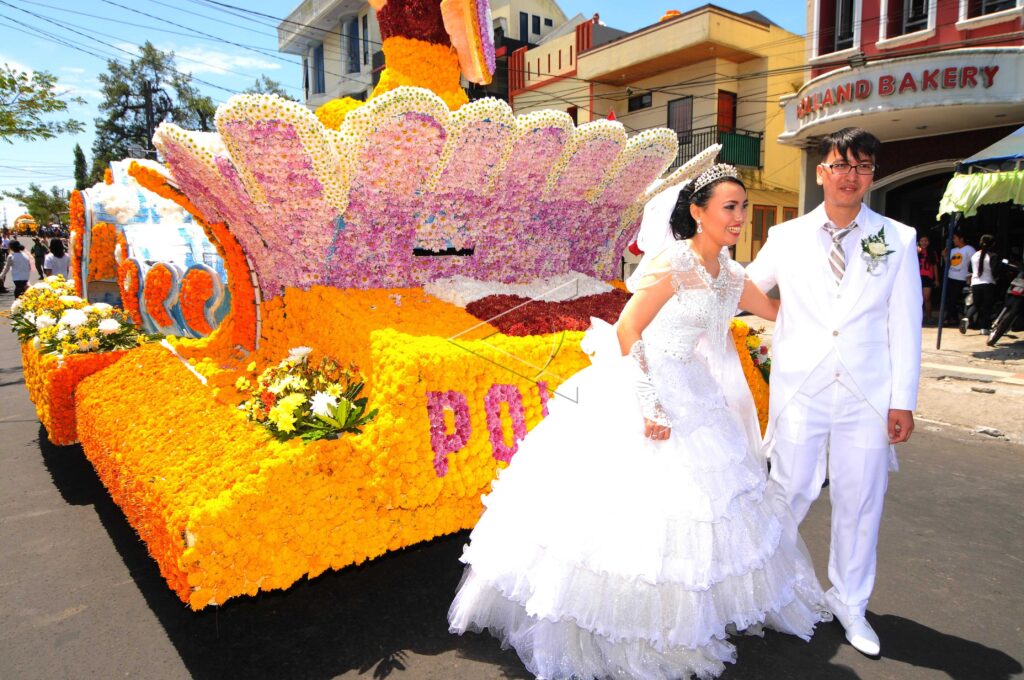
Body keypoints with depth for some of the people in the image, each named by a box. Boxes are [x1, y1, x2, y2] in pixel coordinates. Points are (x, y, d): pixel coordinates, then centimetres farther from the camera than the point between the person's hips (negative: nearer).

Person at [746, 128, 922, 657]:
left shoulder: (897, 240, 3)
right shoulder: (786, 237, 2)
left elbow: (905, 327, 2)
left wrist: (903, 401, -1)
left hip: (867, 395, 1)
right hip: (800, 391, -1)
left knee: (860, 503, 11)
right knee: (791, 492, 4)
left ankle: (850, 603, 31)